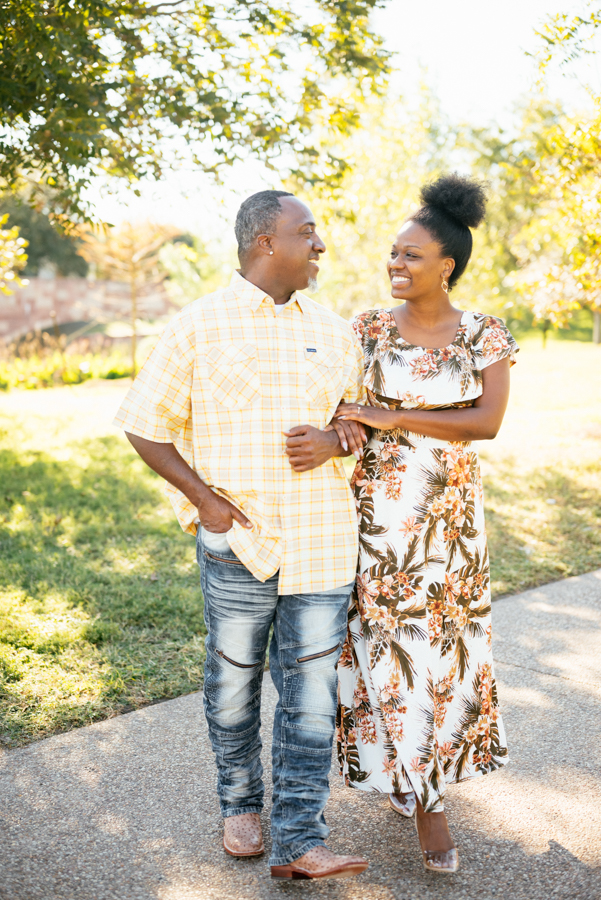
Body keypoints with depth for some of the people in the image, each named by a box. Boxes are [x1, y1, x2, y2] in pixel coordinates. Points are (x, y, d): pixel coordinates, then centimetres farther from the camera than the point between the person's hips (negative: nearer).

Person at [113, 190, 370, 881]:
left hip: (322, 539, 3)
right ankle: (239, 804, 36)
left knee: (311, 691, 3)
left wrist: (335, 442, -7)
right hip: (238, 537, -3)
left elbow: (366, 418, 17)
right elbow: (144, 423, 1)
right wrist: (204, 500, -8)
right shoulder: (200, 325, -2)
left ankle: (298, 843, 12)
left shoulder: (333, 331, 10)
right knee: (234, 680, 12)